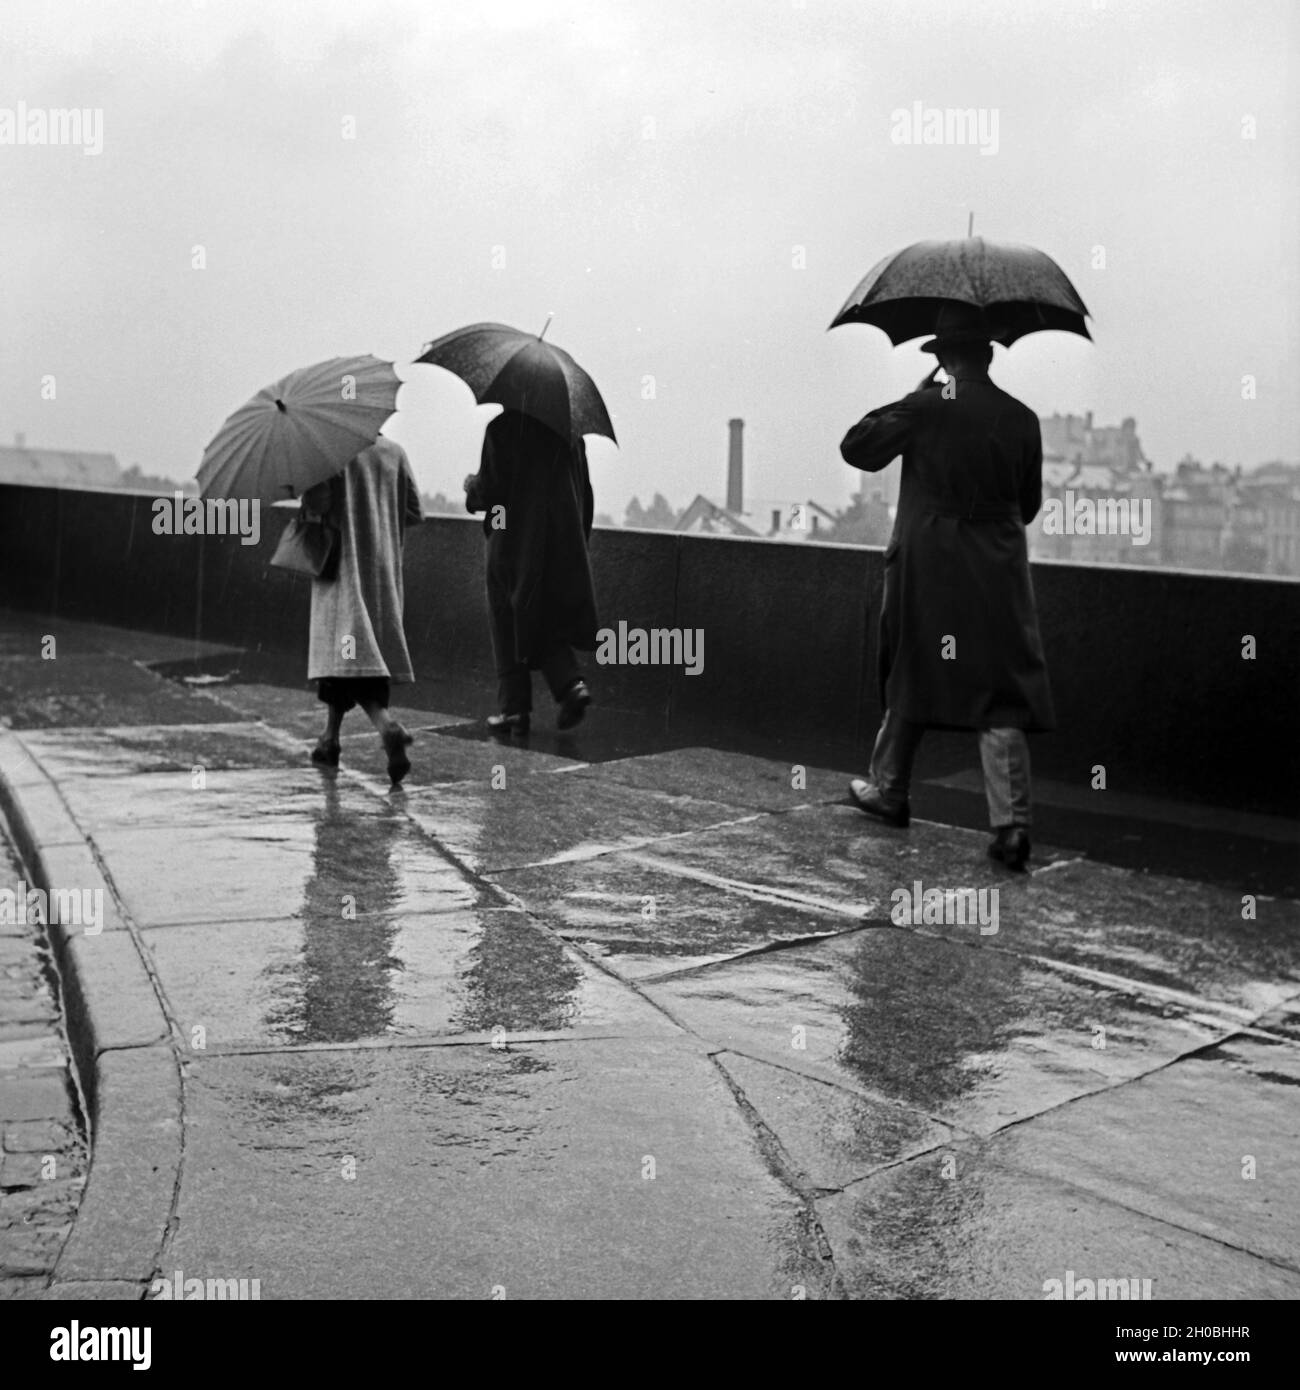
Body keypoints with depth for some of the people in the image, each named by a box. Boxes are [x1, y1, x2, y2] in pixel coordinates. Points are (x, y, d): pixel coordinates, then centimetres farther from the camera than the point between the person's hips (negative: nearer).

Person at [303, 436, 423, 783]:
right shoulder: (394, 452, 5)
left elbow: (316, 503, -18)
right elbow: (413, 511, 5)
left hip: (343, 563, -5)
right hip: (384, 569, 5)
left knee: (350, 652, -8)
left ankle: (387, 726, -30)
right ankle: (330, 739, 23)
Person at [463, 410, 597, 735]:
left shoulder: (502, 429, -11)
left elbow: (489, 488, -14)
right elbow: (585, 490, 9)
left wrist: (471, 489, 9)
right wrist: (579, 538, 16)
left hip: (514, 545, -5)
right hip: (562, 546, 5)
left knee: (510, 626, 7)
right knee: (550, 622, 16)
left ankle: (515, 707, 7)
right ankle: (571, 683, -6)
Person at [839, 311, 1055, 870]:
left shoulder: (924, 407, -8)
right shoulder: (1021, 419, 1)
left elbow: (855, 447, 0)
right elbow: (1029, 504, 10)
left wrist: (902, 404, 10)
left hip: (925, 566, -1)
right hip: (998, 572, 1)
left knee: (911, 676, 16)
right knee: (1003, 693, 0)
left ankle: (888, 791, 30)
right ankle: (1011, 824, -6)